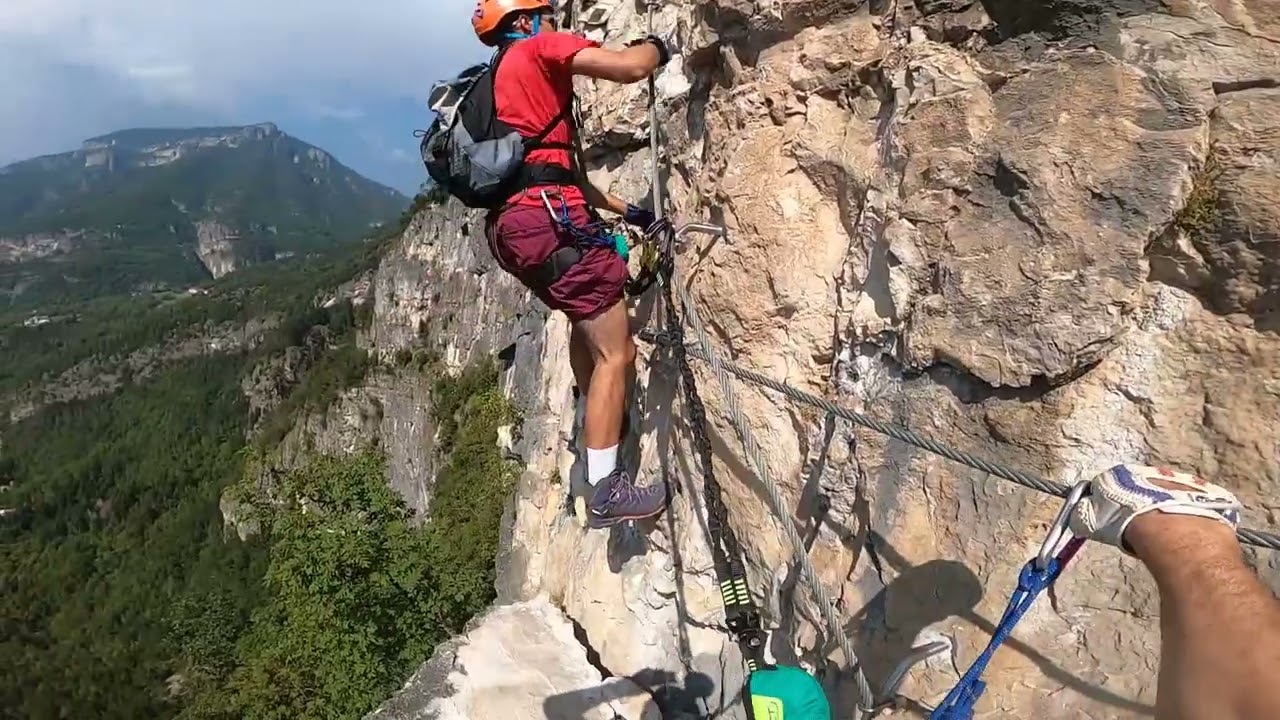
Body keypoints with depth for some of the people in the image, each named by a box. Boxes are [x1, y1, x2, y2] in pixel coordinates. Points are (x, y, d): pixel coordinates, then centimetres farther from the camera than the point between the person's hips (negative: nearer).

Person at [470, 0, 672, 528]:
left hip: (512, 225, 10)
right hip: (547, 218, -10)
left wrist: (628, 211, 25)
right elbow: (630, 68, -8)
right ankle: (605, 492, -7)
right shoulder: (538, 49, 5)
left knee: (589, 315, 31)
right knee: (615, 351, -8)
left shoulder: (496, 82, 31)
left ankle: (595, 425, 34)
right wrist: (655, 45, 16)